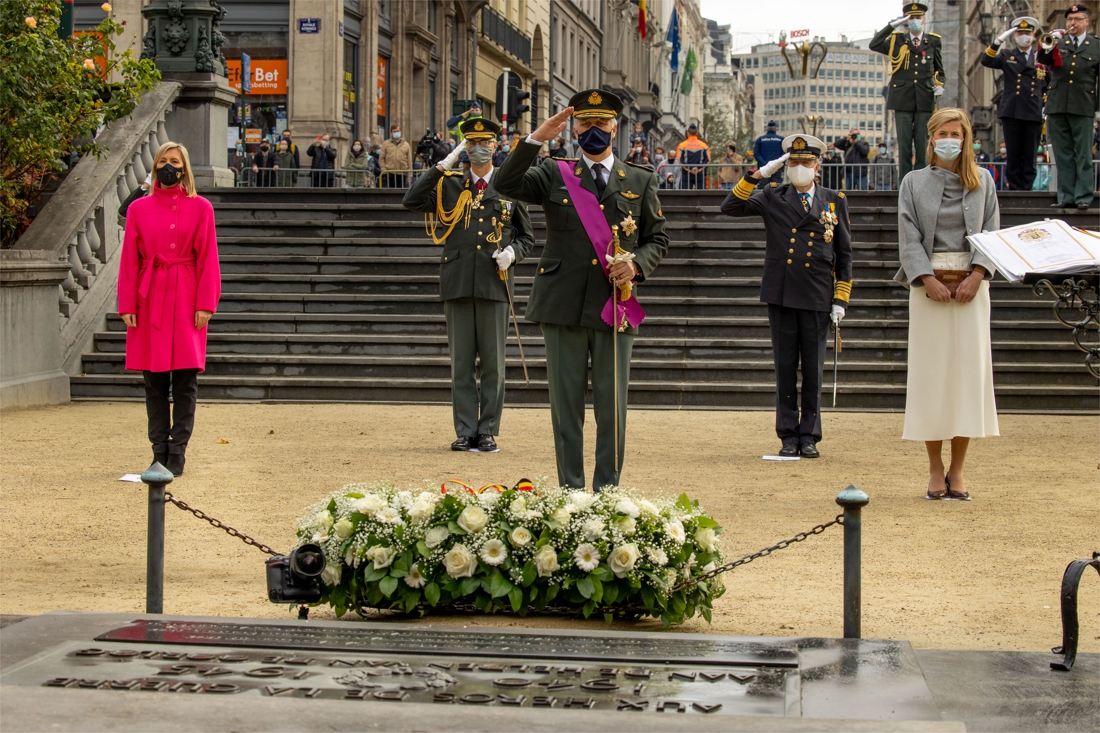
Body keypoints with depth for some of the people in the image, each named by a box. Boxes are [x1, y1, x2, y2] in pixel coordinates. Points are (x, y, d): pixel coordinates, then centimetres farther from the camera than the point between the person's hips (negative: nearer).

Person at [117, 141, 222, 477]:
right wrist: (127, 305, -1)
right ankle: (159, 452, 11)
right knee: (154, 381, 4)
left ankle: (177, 453, 3)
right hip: (151, 298, 1)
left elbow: (208, 258, 1)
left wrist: (205, 304, -6)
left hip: (186, 299, -1)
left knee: (186, 380, -3)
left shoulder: (200, 207, 4)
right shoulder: (139, 208, 7)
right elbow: (129, 260, 6)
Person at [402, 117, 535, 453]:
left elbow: (527, 237, 14)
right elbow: (411, 201, -4)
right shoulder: (450, 186, 10)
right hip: (457, 284, 1)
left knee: (492, 362, 2)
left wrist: (511, 252, -8)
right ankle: (465, 431, 9)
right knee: (461, 362, 4)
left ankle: (488, 432, 9)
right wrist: (442, 165, -6)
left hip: (494, 284, -1)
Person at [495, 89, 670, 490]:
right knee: (566, 404, 3)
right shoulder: (554, 175, 9)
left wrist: (637, 263, -7)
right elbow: (506, 184, -6)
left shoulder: (640, 181, 12)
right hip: (563, 306, 0)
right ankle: (570, 492, 10)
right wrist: (536, 139, -13)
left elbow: (658, 239, 13)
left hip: (615, 306, 1)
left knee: (612, 406, 2)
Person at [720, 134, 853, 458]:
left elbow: (844, 255, 9)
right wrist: (758, 175, -11)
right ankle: (788, 437, 11)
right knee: (785, 369, 4)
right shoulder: (773, 197, 7)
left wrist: (841, 300, 2)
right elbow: (730, 207, -5)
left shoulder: (835, 201, 8)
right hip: (781, 297, 0)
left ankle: (809, 437, 11)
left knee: (813, 370, 4)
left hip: (817, 298, 0)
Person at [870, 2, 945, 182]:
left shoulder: (933, 41, 11)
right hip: (903, 100, 0)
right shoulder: (896, 40, 8)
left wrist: (939, 85, -2)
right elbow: (874, 45, -8)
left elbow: (939, 69, 17)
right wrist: (892, 25, -9)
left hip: (925, 100, 1)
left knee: (923, 146, 0)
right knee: (904, 146, 0)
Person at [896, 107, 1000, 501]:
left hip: (970, 285, 1)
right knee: (930, 372, -3)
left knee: (968, 370, -2)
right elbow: (909, 237, 1)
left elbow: (992, 233, 4)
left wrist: (976, 275, -11)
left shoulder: (982, 183, 10)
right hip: (929, 285, -1)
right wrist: (928, 279, -12)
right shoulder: (914, 183, 7)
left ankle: (957, 470, 3)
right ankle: (935, 469, 4)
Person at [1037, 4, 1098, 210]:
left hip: (1083, 107, -2)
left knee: (1083, 155, -1)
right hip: (1057, 106, 2)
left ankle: (1083, 197, 0)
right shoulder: (1058, 43, 14)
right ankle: (1065, 197, 8)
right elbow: (1043, 60, -1)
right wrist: (1047, 47, -22)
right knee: (1062, 155, 5)